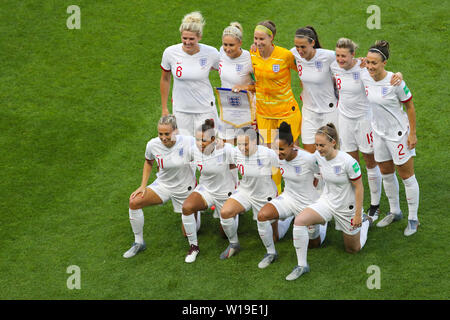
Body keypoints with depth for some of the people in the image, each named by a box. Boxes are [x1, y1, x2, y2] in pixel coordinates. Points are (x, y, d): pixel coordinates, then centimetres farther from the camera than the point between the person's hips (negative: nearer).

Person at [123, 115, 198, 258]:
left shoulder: (188, 142, -26)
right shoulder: (153, 145, -16)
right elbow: (148, 162, 7)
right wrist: (143, 186, -1)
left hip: (185, 188, -2)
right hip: (162, 185, 2)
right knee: (134, 202, -23)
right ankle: (139, 243, -5)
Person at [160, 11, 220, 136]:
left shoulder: (211, 53, -13)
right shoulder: (170, 53, -9)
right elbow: (165, 80, 6)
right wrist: (164, 108, 10)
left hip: (205, 109, -1)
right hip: (180, 109, 1)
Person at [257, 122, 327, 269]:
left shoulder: (309, 159, -29)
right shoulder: (278, 157, -12)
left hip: (308, 204, -4)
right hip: (287, 198, 4)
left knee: (314, 243, 13)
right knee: (262, 215, -24)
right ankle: (271, 253, -1)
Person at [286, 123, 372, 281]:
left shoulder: (348, 162, -28)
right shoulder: (318, 156, -11)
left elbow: (359, 187, -18)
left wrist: (358, 214, -15)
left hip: (347, 207, -4)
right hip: (327, 201, 4)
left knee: (353, 249, 16)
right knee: (299, 221, -24)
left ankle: (365, 221, 47)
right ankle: (302, 265, -12)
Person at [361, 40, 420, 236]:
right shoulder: (365, 79, -7)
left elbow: (410, 107, -13)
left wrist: (412, 134, -11)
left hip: (399, 133, -6)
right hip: (379, 133, 6)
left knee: (406, 175, 3)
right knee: (386, 173, 17)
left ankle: (413, 219, 14)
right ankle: (394, 212, 35)